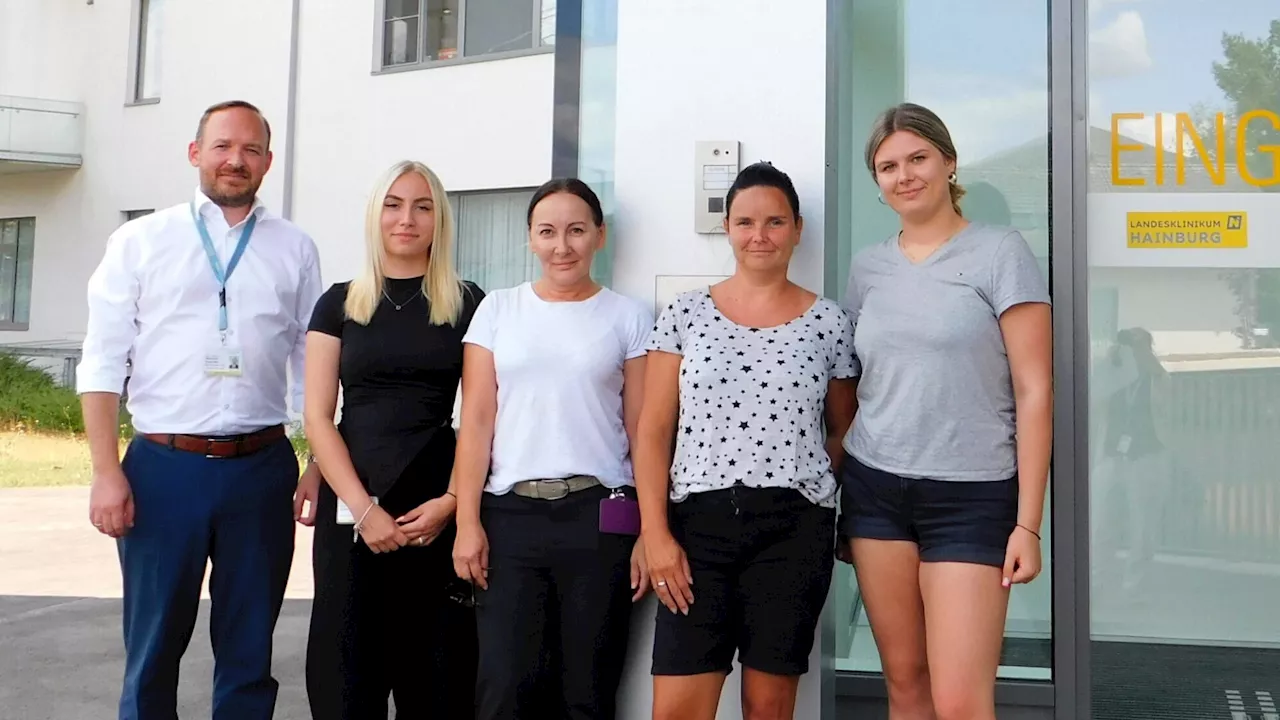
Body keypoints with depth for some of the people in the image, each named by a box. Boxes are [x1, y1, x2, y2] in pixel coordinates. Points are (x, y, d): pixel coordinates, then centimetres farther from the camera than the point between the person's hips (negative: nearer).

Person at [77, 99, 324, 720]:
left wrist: (321, 466, 1)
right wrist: (107, 472, -6)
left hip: (262, 467, 1)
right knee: (153, 649, 9)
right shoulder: (141, 241, 4)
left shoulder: (295, 250, 7)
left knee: (248, 652, 12)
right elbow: (102, 363, 1)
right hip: (163, 466, -1)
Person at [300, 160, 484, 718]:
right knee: (346, 671, 3)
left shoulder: (468, 305, 6)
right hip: (352, 508, 1)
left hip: (439, 509, 0)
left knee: (434, 673, 3)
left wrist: (452, 501, -8)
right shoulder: (340, 303, 8)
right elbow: (318, 418, 2)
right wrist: (363, 507, -9)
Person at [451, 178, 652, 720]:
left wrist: (649, 533, -2)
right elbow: (476, 420, 6)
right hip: (510, 514, 1)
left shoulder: (629, 318, 6)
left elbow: (642, 431, 4)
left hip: (599, 516, -1)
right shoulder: (498, 309, 10)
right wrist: (467, 522, -2)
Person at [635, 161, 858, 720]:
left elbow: (842, 429, 16)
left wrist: (808, 485, 0)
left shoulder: (829, 321, 6)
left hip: (795, 528, 0)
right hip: (699, 522, 0)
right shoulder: (685, 313, 5)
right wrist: (655, 532, -5)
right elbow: (653, 432, 3)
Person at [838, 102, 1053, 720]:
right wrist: (834, 494, 12)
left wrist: (1027, 522, -11)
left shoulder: (1000, 253, -4)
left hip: (972, 495, -4)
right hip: (874, 489, 4)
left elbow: (1034, 391, -7)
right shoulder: (867, 267, 10)